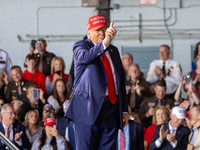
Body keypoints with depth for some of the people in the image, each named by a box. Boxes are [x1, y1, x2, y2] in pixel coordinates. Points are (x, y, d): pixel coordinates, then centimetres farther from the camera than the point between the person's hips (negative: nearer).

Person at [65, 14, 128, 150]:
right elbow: (86, 57, -23)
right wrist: (104, 43, -38)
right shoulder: (81, 46, 4)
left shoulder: (113, 51, 20)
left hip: (112, 108, 5)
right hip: (89, 107, -5)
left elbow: (121, 81, 22)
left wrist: (124, 109, 16)